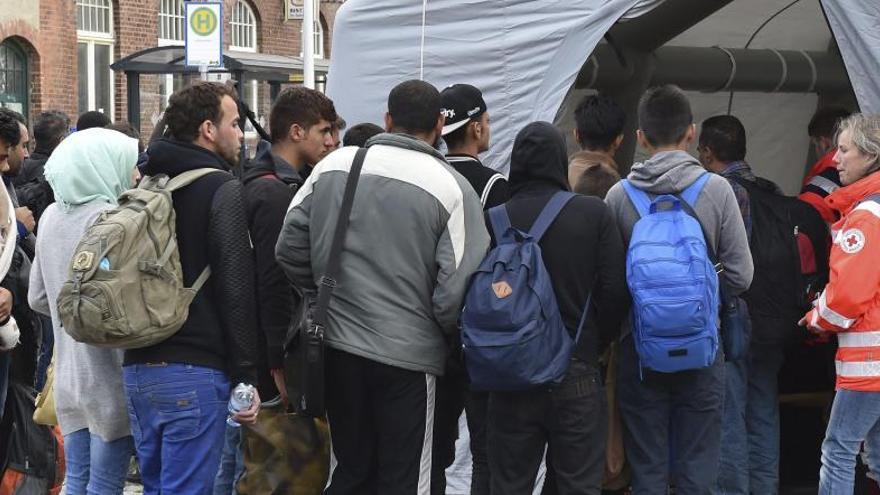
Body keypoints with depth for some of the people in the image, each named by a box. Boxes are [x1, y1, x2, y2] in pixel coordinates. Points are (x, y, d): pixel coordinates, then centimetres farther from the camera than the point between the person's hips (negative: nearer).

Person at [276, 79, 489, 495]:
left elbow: (289, 249, 4)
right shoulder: (451, 187, -11)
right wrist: (449, 336, 6)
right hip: (409, 355, -4)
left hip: (338, 348, 4)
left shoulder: (333, 165, 0)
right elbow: (456, 293, -14)